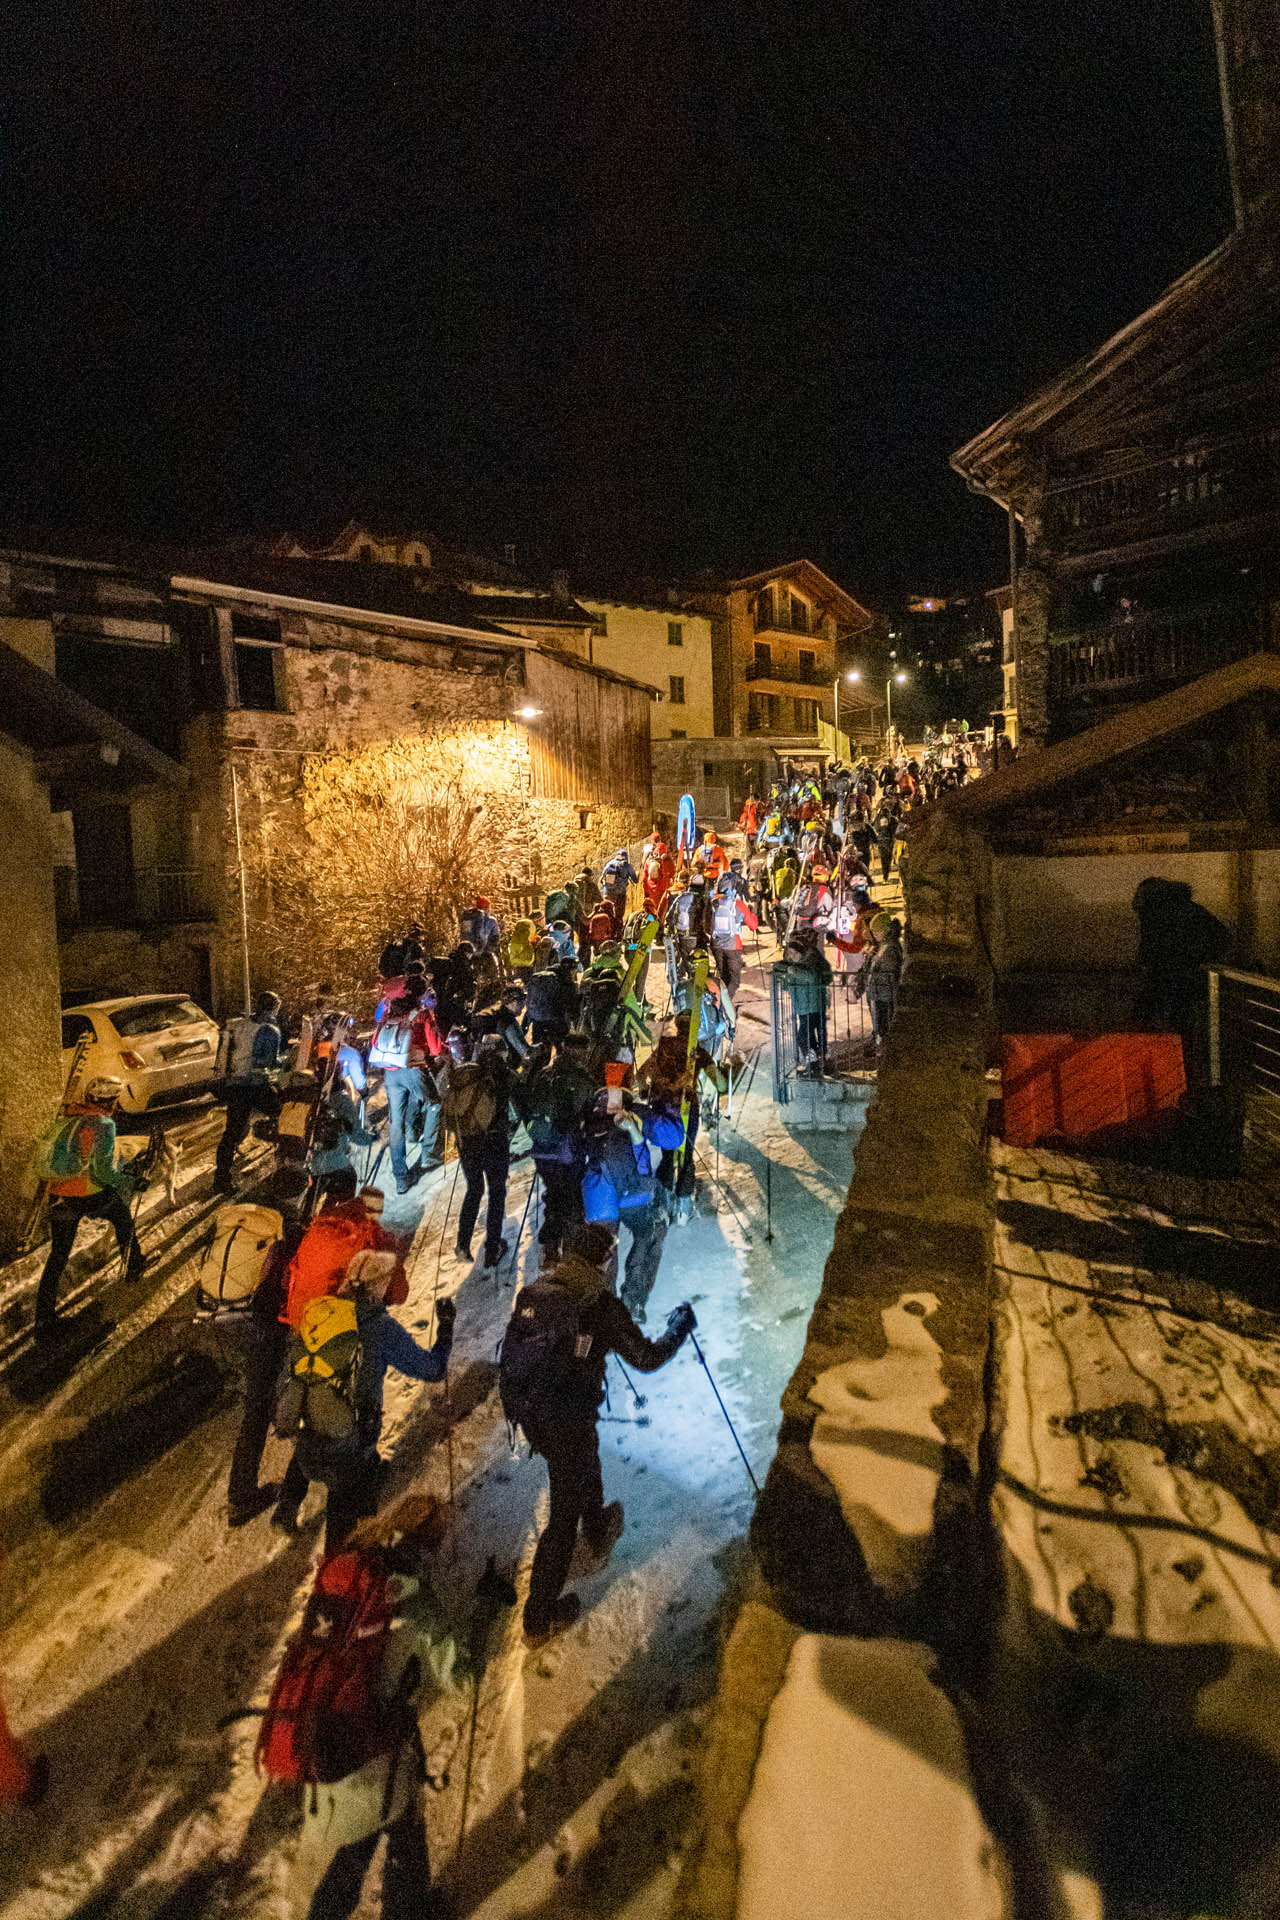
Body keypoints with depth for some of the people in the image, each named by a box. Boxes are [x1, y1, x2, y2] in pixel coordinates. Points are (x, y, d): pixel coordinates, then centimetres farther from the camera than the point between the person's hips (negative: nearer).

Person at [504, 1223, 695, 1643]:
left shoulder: (530, 1294, -6)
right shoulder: (603, 1308, -20)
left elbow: (510, 1355, 6)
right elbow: (646, 1358, -9)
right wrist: (680, 1328, 6)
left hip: (529, 1415, 7)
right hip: (568, 1423, -6)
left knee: (584, 1466, 33)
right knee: (565, 1514, 12)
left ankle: (598, 1530, 60)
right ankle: (539, 1617, 23)